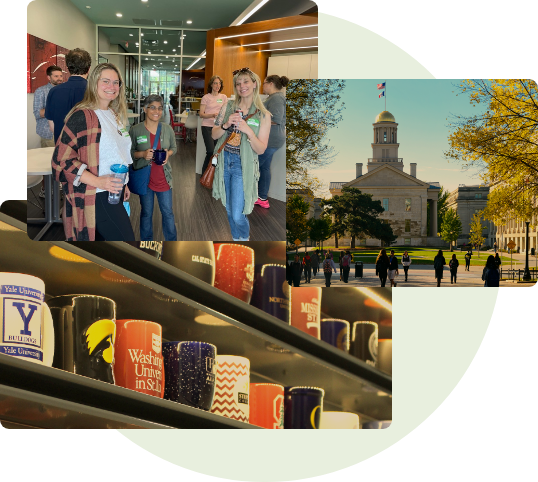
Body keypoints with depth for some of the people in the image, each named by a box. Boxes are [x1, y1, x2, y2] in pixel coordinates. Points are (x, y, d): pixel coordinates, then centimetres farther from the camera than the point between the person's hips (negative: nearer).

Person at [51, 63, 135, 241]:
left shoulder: (115, 115, 16)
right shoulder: (82, 116, -12)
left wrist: (124, 184, 23)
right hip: (97, 195, -8)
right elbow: (62, 158, -17)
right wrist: (97, 181, -24)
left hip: (115, 191, 8)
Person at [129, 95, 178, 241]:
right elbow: (130, 152, -3)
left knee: (168, 212, 10)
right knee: (146, 213, 13)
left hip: (163, 178, 2)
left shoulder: (167, 128, -1)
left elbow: (174, 147, 11)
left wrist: (168, 153, -11)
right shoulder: (135, 130, -10)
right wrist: (143, 154, -22)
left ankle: (172, 242, 26)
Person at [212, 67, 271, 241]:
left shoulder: (263, 115, -5)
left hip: (243, 165, -3)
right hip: (224, 161, 3)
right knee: (229, 210, 15)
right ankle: (236, 239, 36)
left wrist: (248, 131, -24)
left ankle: (245, 238, 25)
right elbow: (214, 134, 4)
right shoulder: (228, 107, 3)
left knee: (238, 215, -6)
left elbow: (261, 149, -8)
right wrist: (226, 125, -16)